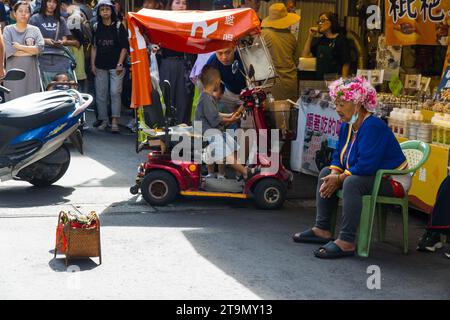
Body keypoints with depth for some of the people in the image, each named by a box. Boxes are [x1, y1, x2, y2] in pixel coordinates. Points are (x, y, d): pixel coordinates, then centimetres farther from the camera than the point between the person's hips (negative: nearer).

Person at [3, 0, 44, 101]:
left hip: (31, 73, 1)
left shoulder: (35, 30, 9)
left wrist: (20, 47, -9)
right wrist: (31, 50, -5)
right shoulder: (8, 30, 5)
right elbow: (9, 51, -8)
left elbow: (40, 48, -6)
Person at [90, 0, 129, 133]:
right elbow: (94, 47, 12)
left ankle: (115, 121, -10)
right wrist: (93, 64, 4)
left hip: (115, 66, -3)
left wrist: (120, 64, -8)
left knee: (115, 92, -10)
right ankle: (103, 120, 12)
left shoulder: (118, 26, 1)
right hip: (100, 66, 3)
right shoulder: (96, 28, 10)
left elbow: (124, 47, 0)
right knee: (100, 94, 3)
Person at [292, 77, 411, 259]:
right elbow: (338, 157, 11)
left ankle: (346, 242, -35)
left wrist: (339, 179, -21)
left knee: (352, 182, -35)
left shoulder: (373, 127, -25)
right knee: (326, 173, 9)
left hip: (392, 182, -10)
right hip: (367, 176, 11)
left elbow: (366, 166, -32)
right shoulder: (347, 126, 5)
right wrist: (334, 175, -10)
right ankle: (322, 230, 4)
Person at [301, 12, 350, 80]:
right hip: (319, 79, 6)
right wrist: (310, 36, 8)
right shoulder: (320, 40, 18)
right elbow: (305, 56, 11)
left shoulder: (341, 39, -2)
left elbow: (346, 64, -8)